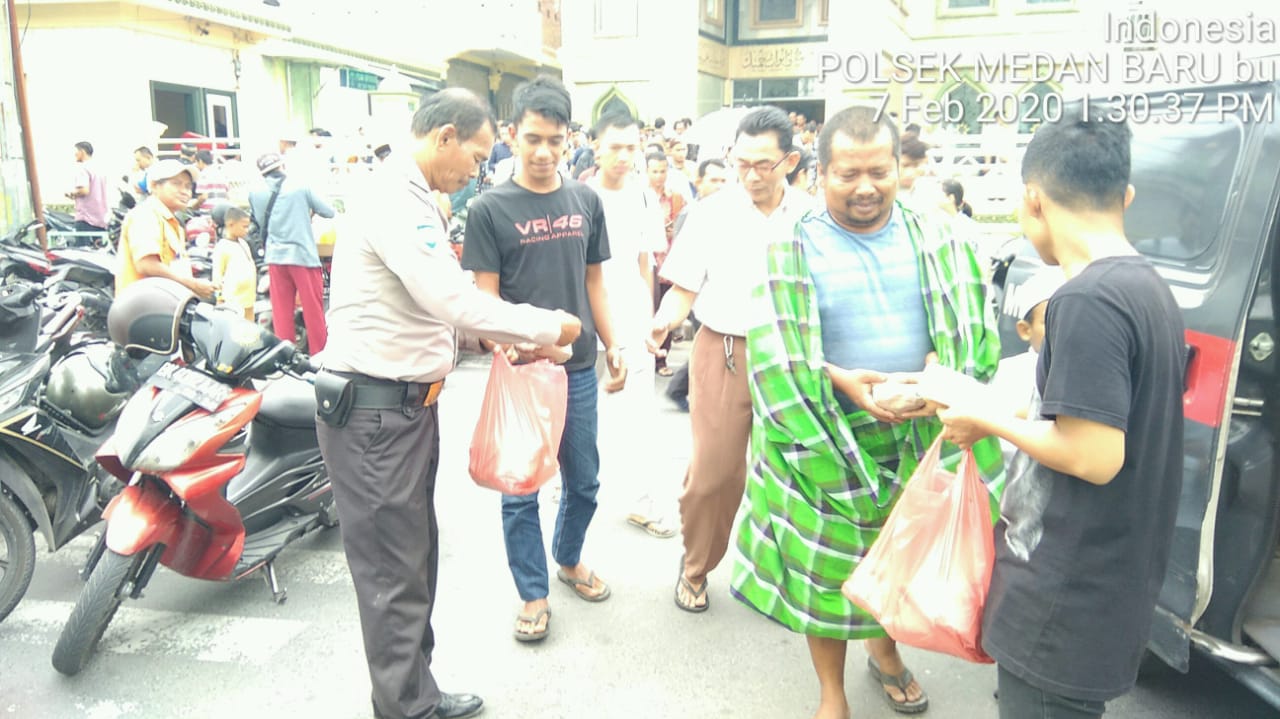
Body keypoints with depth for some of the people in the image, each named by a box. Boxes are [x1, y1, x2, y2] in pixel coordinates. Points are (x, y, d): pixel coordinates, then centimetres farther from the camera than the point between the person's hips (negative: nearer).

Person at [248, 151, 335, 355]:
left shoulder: (255, 194, 3)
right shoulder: (300, 187, -4)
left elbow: (261, 224, 13)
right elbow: (329, 212, 2)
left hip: (275, 257, 3)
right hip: (304, 256, -3)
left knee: (281, 313, 7)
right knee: (313, 310, 3)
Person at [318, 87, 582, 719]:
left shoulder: (411, 197, 16)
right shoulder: (394, 199, -18)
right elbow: (454, 301, -26)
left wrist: (504, 336, 9)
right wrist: (547, 327, -14)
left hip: (407, 401, 10)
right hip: (375, 410, -10)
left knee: (415, 556, 18)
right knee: (394, 568, 1)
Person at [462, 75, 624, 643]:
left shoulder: (586, 201, 6)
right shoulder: (491, 208, -6)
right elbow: (485, 296, -8)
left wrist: (612, 345, 8)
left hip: (578, 367, 4)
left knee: (584, 482, 16)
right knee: (520, 489, 8)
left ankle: (569, 559, 42)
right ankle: (534, 593, 26)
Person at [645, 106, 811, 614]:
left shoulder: (809, 217, 2)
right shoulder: (712, 213, -1)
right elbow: (684, 287, -1)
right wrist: (664, 322, -21)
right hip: (724, 353, -1)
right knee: (712, 471, 0)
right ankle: (695, 568, 25)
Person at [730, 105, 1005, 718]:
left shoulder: (934, 240, 2)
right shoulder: (792, 250, -6)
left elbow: (970, 327, 2)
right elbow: (774, 353, -10)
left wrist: (936, 368, -18)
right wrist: (838, 380, -24)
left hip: (920, 434, 3)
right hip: (827, 438, -3)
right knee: (828, 567, 7)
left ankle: (883, 649, 48)